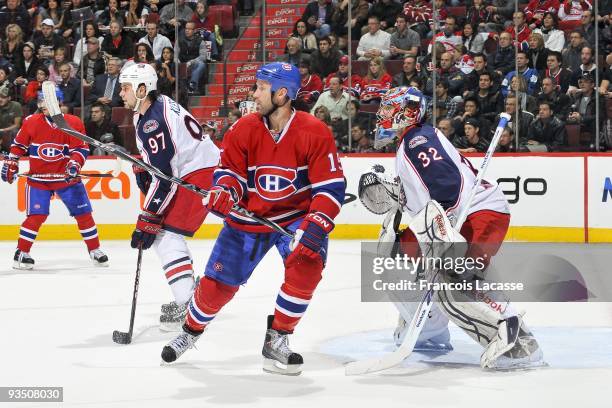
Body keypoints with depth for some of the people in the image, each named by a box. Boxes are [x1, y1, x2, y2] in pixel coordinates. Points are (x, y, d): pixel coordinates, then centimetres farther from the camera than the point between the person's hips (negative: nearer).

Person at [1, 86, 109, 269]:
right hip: (38, 177, -1)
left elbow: (81, 149, -8)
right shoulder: (31, 122, -5)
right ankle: (21, 253, 4)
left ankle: (95, 250, 17)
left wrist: (74, 165, -24)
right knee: (36, 216, -10)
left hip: (66, 177, 1)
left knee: (83, 213, 2)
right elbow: (18, 145, 8)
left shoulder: (73, 123, -9)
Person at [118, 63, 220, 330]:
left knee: (164, 235, -14)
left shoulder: (153, 122, -23)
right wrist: (143, 170, 13)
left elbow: (163, 178, -26)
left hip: (199, 174, -11)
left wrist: (146, 223, -23)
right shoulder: (155, 106, 9)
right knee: (163, 232, 18)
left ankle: (187, 306, -17)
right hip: (188, 171, 11)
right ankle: (191, 290, 24)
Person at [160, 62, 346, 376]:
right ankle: (191, 330, 34)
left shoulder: (314, 133, -19)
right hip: (249, 217, 2)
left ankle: (276, 340, -10)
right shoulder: (244, 129, -11)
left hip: (296, 215, -2)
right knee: (218, 282, 2)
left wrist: (314, 226, -31)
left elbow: (331, 186, -20)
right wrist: (223, 192, -29)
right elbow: (230, 170, -5)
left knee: (307, 264, -28)